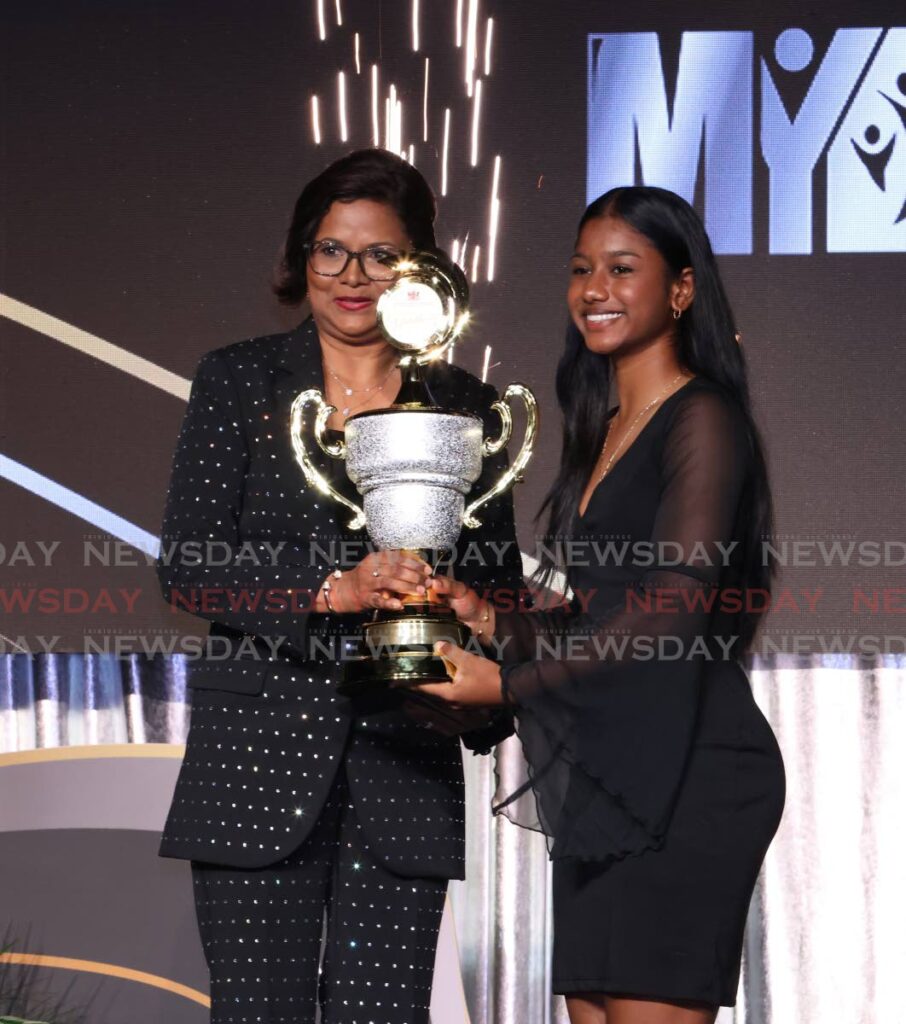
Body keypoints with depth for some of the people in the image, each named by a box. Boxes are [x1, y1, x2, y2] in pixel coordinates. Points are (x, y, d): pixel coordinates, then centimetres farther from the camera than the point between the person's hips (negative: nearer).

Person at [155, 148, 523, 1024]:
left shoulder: (465, 408, 11)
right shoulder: (237, 382, 6)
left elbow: (500, 587, 15)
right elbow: (186, 566, -3)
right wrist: (332, 590, -18)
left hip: (406, 773, 2)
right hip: (259, 759, -1)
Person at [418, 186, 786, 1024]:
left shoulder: (702, 420, -7)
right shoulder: (604, 432, 19)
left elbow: (669, 612, -16)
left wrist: (507, 684, -14)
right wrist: (492, 619, 2)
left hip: (687, 777, -8)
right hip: (605, 780, 8)